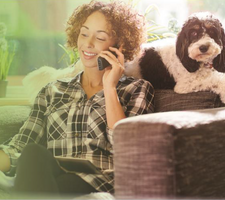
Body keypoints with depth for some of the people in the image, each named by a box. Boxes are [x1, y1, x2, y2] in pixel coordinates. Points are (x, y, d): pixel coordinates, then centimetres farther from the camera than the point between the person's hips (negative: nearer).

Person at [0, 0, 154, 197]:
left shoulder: (137, 90, 12)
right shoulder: (52, 91, 20)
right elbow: (21, 148, 8)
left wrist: (109, 88, -3)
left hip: (103, 185, -3)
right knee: (32, 154, -31)